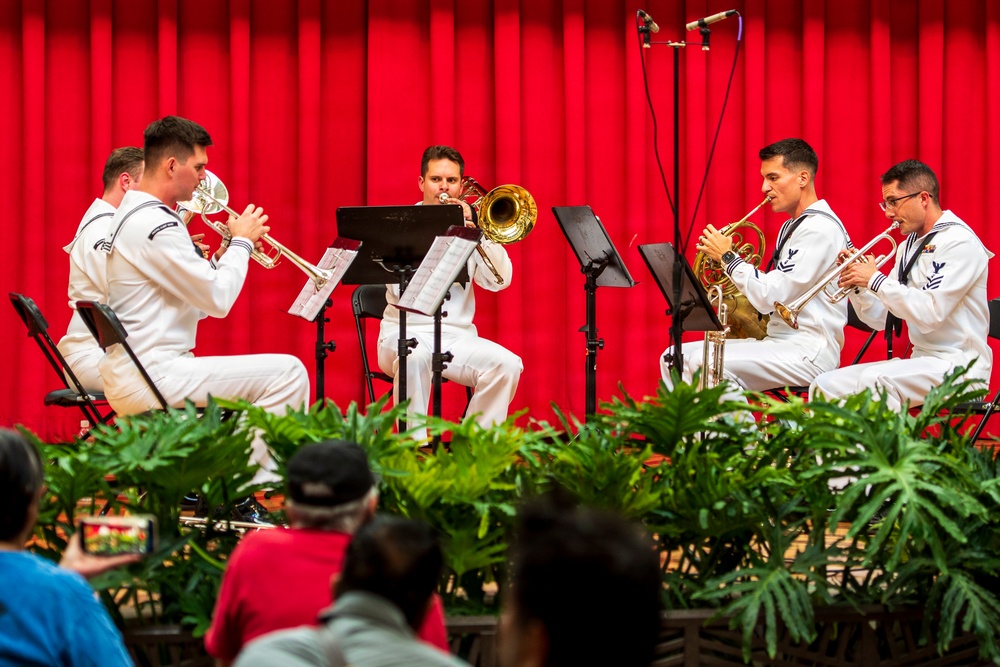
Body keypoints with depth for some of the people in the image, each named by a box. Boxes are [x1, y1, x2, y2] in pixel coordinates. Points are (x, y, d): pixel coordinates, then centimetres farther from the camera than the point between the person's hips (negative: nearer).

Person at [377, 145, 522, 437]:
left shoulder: (469, 225, 12)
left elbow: (499, 281, -1)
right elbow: (401, 288, -12)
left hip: (458, 335, 3)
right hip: (407, 332, -3)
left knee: (508, 364, -24)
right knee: (414, 357, -38)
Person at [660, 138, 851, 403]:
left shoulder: (820, 229, -13)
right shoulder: (792, 226, 20)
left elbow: (769, 298, -19)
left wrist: (727, 257, -8)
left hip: (809, 350, -10)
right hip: (778, 340, 10)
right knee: (675, 358, 2)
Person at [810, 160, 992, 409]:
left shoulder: (959, 242, -11)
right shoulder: (908, 247, 15)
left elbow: (930, 314, -22)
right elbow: (881, 319, 15)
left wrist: (875, 280, -16)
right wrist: (857, 285, -3)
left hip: (957, 363, -9)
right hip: (920, 360, 9)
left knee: (874, 379, -34)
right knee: (825, 386, -6)